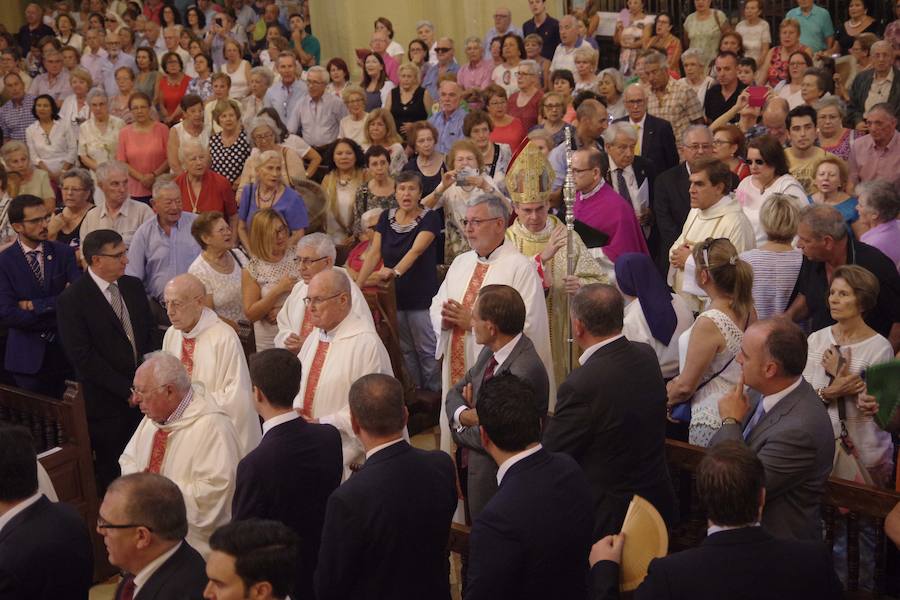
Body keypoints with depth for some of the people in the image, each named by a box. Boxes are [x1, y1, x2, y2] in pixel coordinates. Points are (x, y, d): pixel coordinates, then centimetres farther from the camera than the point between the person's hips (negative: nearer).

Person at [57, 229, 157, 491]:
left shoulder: (133, 286, 7)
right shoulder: (71, 300, -12)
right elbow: (83, 357, -15)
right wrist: (126, 389, -14)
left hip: (143, 393, 5)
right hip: (107, 402, -5)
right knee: (113, 473, 7)